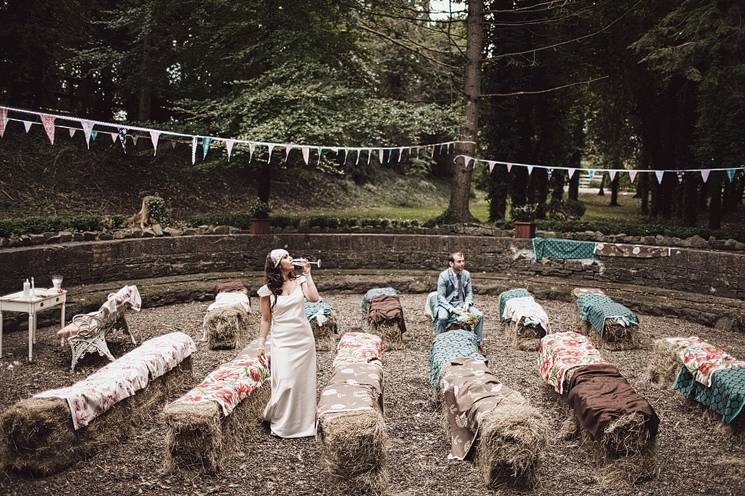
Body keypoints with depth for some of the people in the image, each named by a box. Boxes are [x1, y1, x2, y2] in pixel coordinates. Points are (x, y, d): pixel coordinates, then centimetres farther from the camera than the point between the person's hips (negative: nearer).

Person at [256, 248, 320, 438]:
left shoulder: (299, 281, 2)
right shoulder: (267, 290, -4)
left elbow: (313, 298, -15)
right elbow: (266, 319, 2)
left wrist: (307, 274, -11)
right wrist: (261, 344, 2)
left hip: (304, 339, 3)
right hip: (282, 342, -3)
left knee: (303, 382, 9)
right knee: (286, 383, -10)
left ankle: (303, 422, 25)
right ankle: (280, 423, 12)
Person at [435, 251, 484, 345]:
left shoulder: (466, 274, 2)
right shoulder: (444, 275, -12)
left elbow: (469, 292, 9)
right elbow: (441, 297, -14)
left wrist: (467, 303, -13)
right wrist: (452, 309, -27)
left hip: (461, 303, 4)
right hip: (447, 304, -4)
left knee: (480, 315, -14)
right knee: (442, 318, -35)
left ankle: (478, 341, 2)